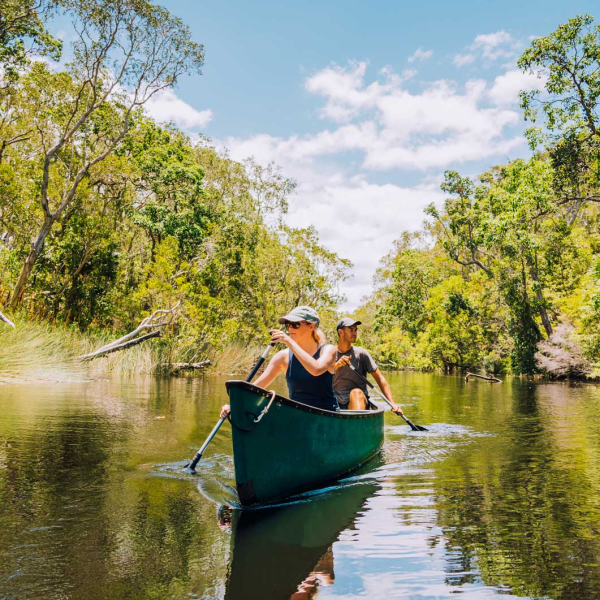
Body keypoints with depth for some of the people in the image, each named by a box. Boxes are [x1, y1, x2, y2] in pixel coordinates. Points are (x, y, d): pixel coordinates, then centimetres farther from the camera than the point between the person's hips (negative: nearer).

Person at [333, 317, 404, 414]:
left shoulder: (361, 353, 4)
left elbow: (380, 378, 0)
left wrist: (392, 403, -12)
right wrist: (335, 365, -22)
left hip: (358, 400, -1)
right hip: (335, 402, 1)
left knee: (356, 392, -33)